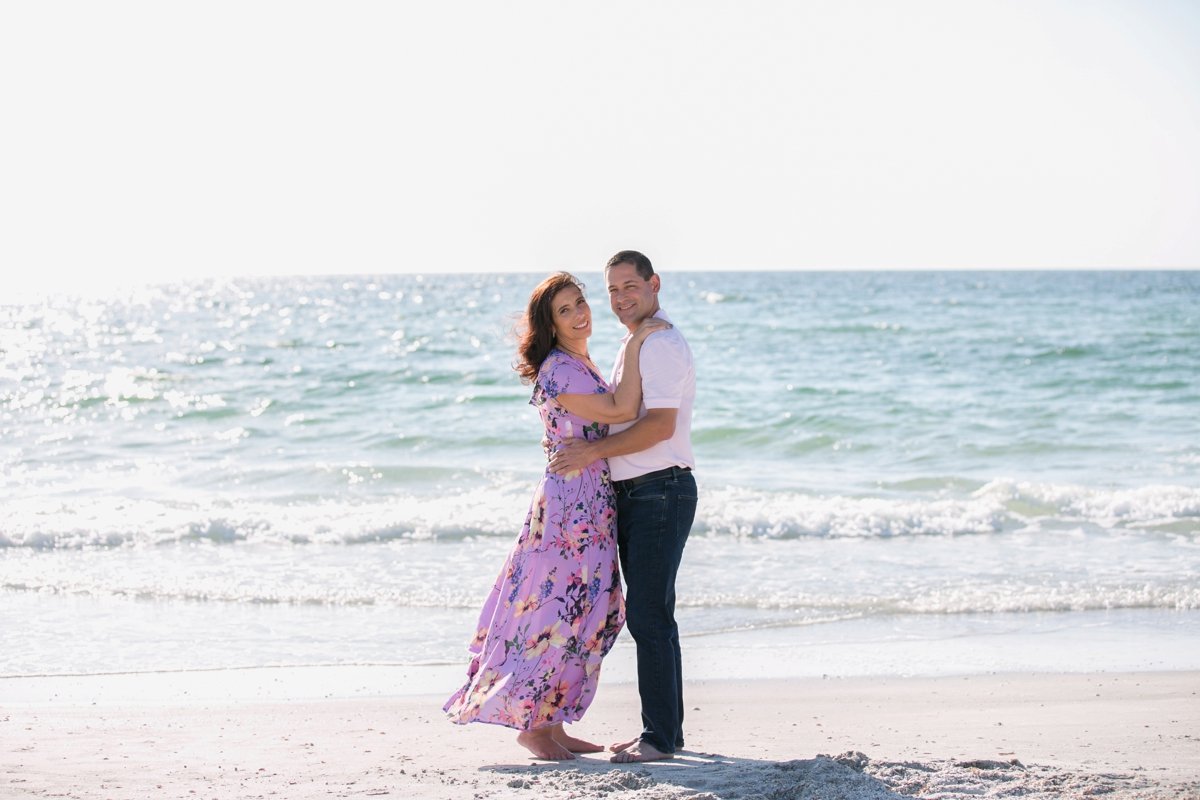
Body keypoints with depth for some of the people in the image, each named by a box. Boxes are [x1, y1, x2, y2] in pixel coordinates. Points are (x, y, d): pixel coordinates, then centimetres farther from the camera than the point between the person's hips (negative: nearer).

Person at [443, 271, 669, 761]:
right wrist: (635, 346, -15)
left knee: (586, 614, 10)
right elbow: (621, 411, -21)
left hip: (593, 507, 10)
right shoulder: (559, 370, -15)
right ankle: (531, 725, 1)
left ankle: (552, 723, 15)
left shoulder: (582, 366, 16)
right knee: (560, 612, -7)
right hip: (568, 503, -10)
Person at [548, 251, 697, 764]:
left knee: (648, 615, -11)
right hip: (632, 493, 10)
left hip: (661, 491, -10)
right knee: (646, 615, 12)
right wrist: (573, 442, 14)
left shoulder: (663, 345, -13)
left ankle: (661, 736, -8)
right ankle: (663, 728, 19)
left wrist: (593, 451, -19)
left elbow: (659, 425, -22)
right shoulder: (633, 346, 19)